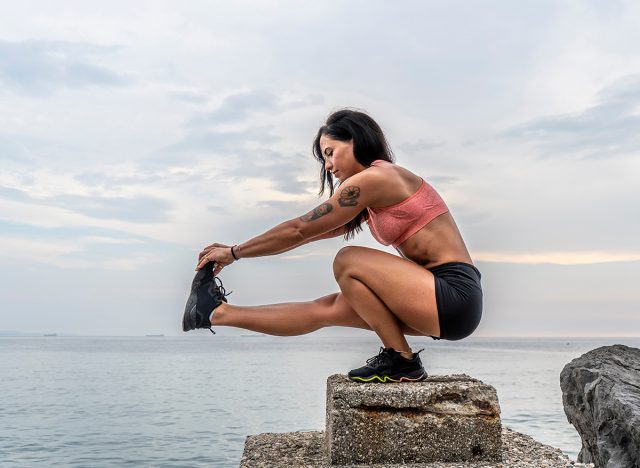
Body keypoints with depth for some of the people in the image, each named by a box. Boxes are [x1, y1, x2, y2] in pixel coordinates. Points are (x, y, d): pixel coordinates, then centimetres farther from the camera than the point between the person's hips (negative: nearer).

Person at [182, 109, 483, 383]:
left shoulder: (373, 178, -12)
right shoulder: (375, 191, 16)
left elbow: (299, 230, -8)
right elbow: (310, 232, 22)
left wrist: (234, 253, 3)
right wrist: (236, 251, 22)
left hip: (454, 295, -9)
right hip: (442, 293, 9)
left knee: (347, 261, -14)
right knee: (325, 309, 6)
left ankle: (402, 362, -6)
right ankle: (220, 313, 13)